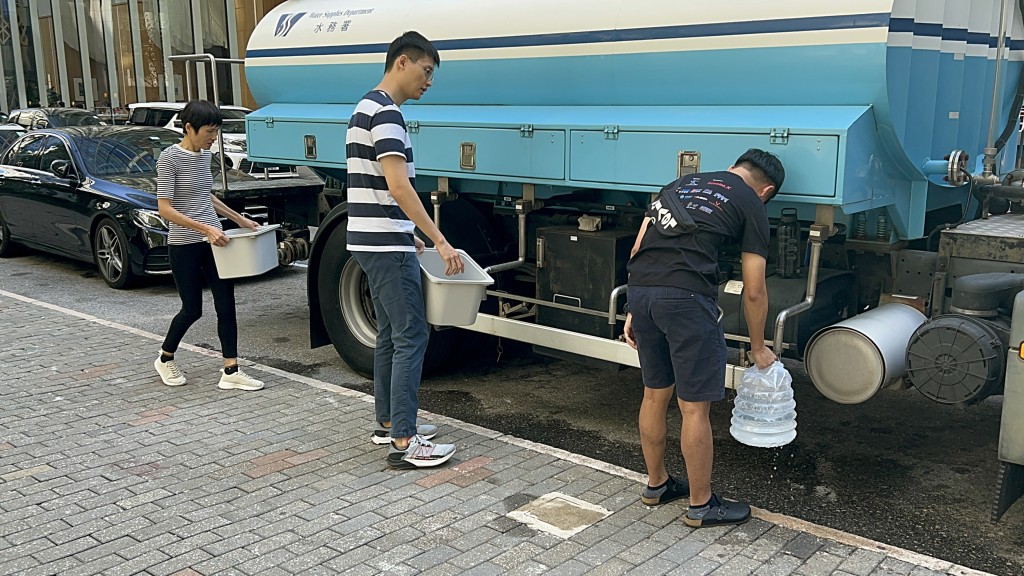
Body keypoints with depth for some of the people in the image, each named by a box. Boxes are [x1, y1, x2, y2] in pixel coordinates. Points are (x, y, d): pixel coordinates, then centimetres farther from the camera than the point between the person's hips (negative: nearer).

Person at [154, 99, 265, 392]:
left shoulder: (205, 155, 9)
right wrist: (204, 228, -25)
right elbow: (165, 208, -17)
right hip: (184, 246, -6)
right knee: (192, 309, 3)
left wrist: (240, 219, 18)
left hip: (214, 241, 6)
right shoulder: (169, 158, -12)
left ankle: (231, 371, 3)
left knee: (226, 305, 0)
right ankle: (165, 359, 29)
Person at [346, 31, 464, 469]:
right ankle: (404, 442, -6)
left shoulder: (367, 108, 17)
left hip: (376, 241, 11)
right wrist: (439, 241, -25)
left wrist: (408, 236, 25)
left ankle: (388, 422, 25)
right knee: (411, 336, -8)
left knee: (390, 333, 16)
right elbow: (398, 188, -25)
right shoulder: (385, 112, -15)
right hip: (386, 245, -11)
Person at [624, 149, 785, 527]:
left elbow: (639, 247, 19)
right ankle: (701, 506, 20)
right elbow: (753, 291, 9)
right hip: (686, 297, -6)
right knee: (695, 407, 6)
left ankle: (656, 484, 37)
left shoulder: (681, 184, 27)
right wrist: (758, 348, 23)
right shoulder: (751, 205, 11)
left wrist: (634, 312, 22)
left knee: (655, 394, 21)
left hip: (639, 290, 6)